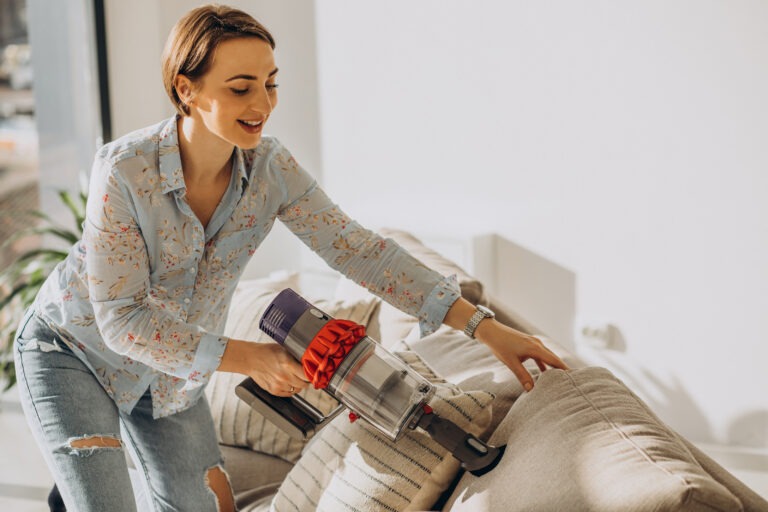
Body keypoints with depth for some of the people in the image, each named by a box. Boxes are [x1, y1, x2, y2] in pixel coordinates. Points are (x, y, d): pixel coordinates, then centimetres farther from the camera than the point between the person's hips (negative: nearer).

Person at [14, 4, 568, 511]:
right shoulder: (125, 170, -31)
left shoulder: (269, 166, -18)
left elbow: (356, 248, -17)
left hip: (173, 372, 5)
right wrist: (245, 357, -32)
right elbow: (122, 318, -28)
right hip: (76, 350, -5)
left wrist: (482, 324, -24)